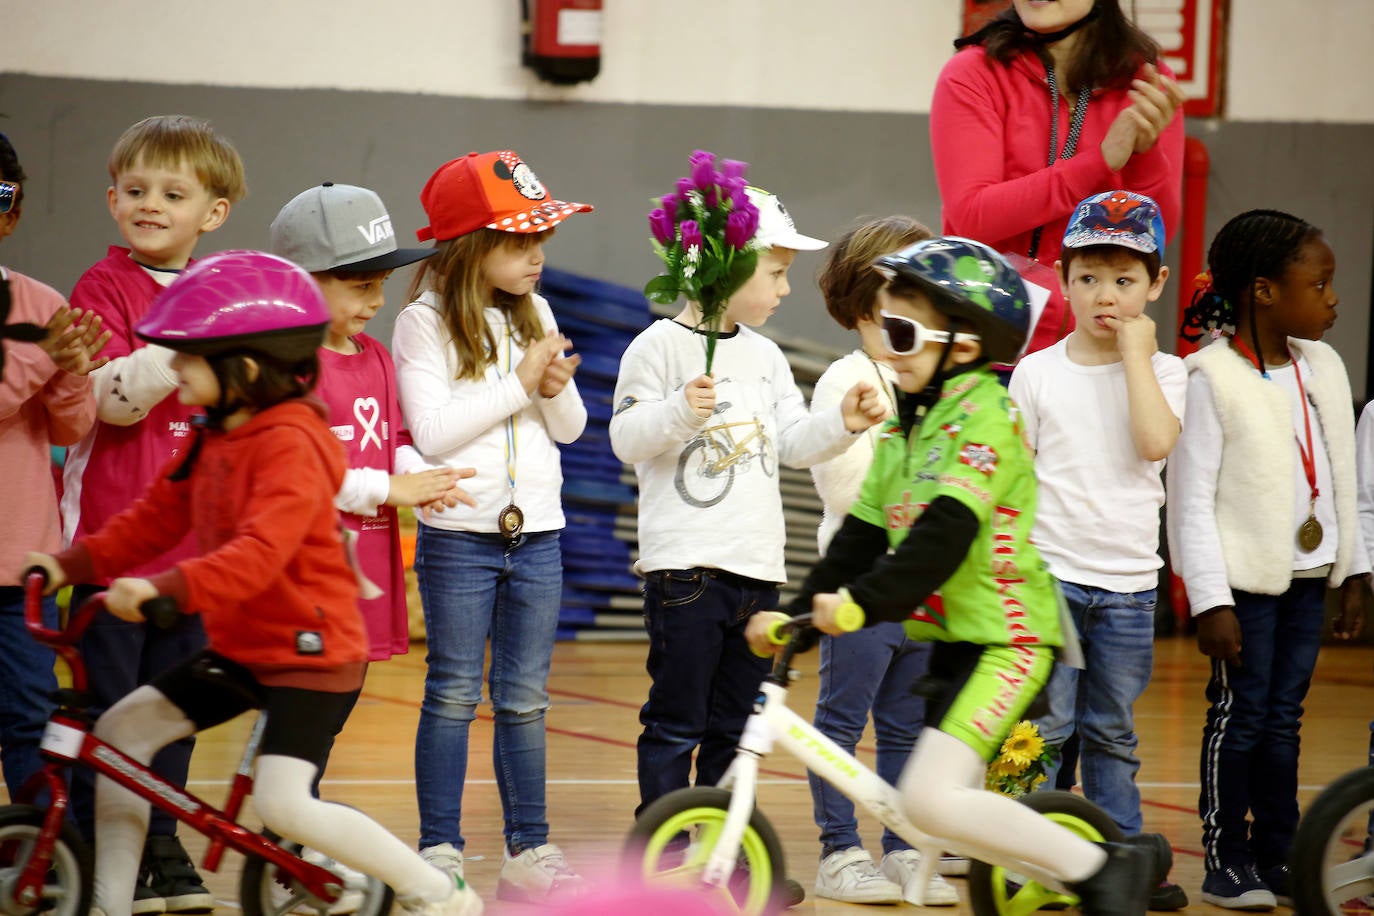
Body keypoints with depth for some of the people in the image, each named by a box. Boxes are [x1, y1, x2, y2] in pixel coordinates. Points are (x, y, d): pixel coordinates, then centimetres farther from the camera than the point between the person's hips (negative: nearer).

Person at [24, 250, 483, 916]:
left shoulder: (292, 443, -23)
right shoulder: (213, 439, 7)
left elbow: (260, 553, -35)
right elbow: (156, 518, 13)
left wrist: (165, 588, -44)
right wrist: (74, 563, 1)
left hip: (311, 652, -10)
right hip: (238, 646, 10)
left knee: (282, 803, -20)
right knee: (120, 729, 4)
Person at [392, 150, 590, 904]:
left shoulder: (535, 317, 10)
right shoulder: (425, 322, -7)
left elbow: (570, 428, 12)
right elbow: (433, 431, -17)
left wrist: (557, 388, -10)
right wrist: (520, 384, -13)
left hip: (536, 532, 5)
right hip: (459, 533, -5)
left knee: (524, 700, 9)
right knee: (453, 695, 0)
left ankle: (529, 853, 13)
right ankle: (439, 851, 6)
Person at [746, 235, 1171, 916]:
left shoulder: (986, 416, -14)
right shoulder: (905, 424, 13)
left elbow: (944, 533, -26)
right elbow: (864, 534, 11)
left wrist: (864, 602, -35)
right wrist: (799, 609, 1)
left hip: (1005, 636, -9)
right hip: (946, 636, 9)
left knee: (930, 799, -21)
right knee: (936, 800, 10)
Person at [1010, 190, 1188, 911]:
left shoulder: (1161, 372, 3)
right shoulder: (1038, 372, 1)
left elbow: (1155, 442, -18)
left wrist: (1135, 352, -13)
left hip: (1128, 581, 1)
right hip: (1049, 574, -1)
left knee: (1111, 732, 11)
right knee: (1043, 728, -4)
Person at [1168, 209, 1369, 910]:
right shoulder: (1211, 378, -11)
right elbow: (1191, 498, -12)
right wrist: (1210, 600, -15)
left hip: (1309, 576, 6)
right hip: (1247, 578, -6)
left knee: (1283, 718, 9)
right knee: (1240, 715, -2)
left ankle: (1276, 857, 15)